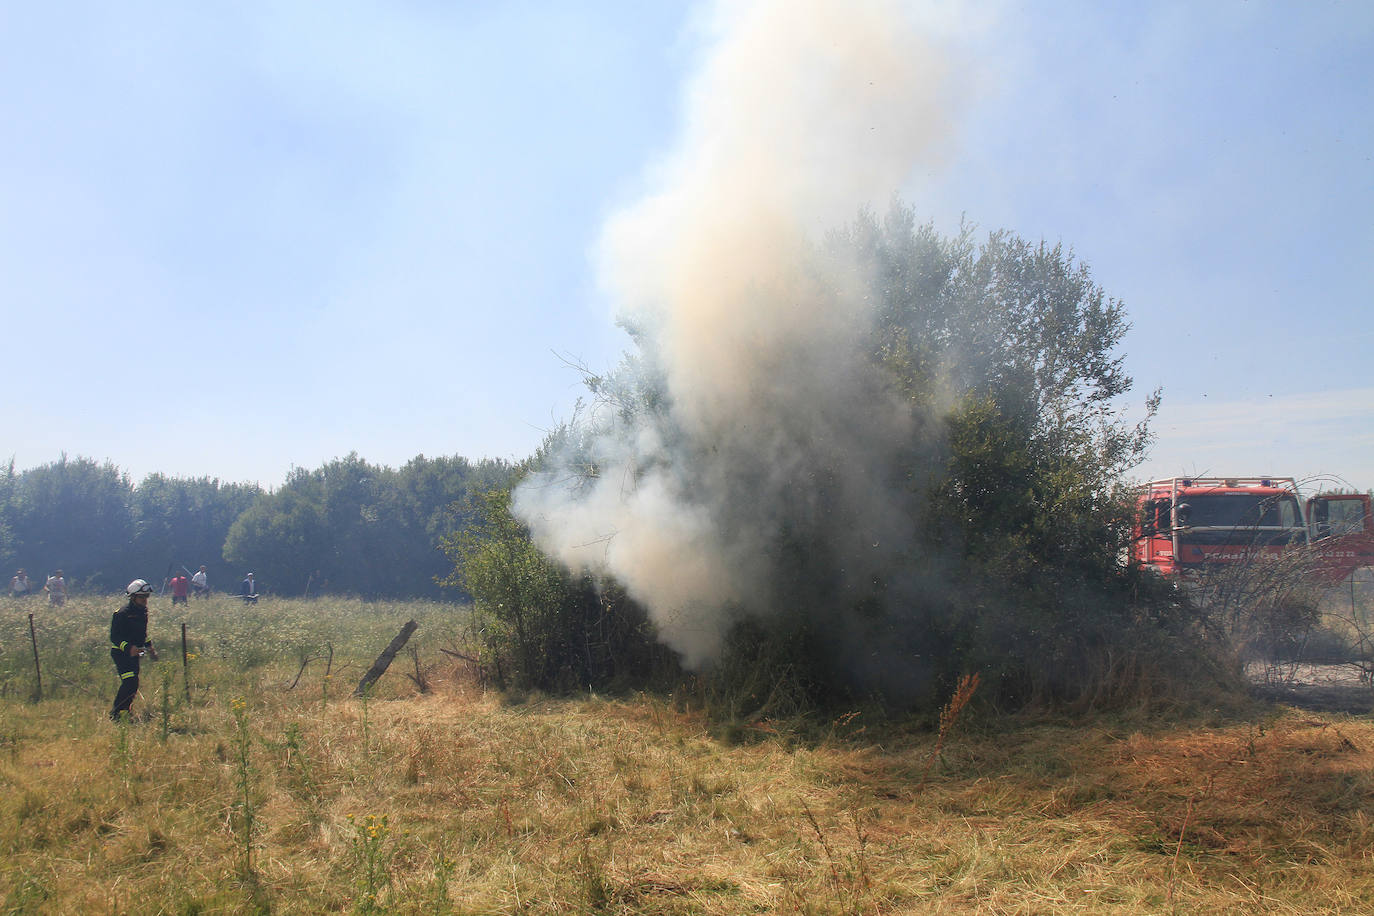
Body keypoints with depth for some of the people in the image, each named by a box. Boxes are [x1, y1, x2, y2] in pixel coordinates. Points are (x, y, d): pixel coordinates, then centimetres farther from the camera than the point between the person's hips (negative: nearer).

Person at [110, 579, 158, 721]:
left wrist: (149, 647, 15)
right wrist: (128, 648, -32)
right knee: (130, 682, -18)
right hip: (121, 653, -8)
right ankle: (115, 713, -8)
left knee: (133, 685, 11)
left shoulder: (143, 612, 9)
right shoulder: (123, 613, -16)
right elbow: (114, 637, -19)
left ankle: (125, 711, 25)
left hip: (134, 653, 8)